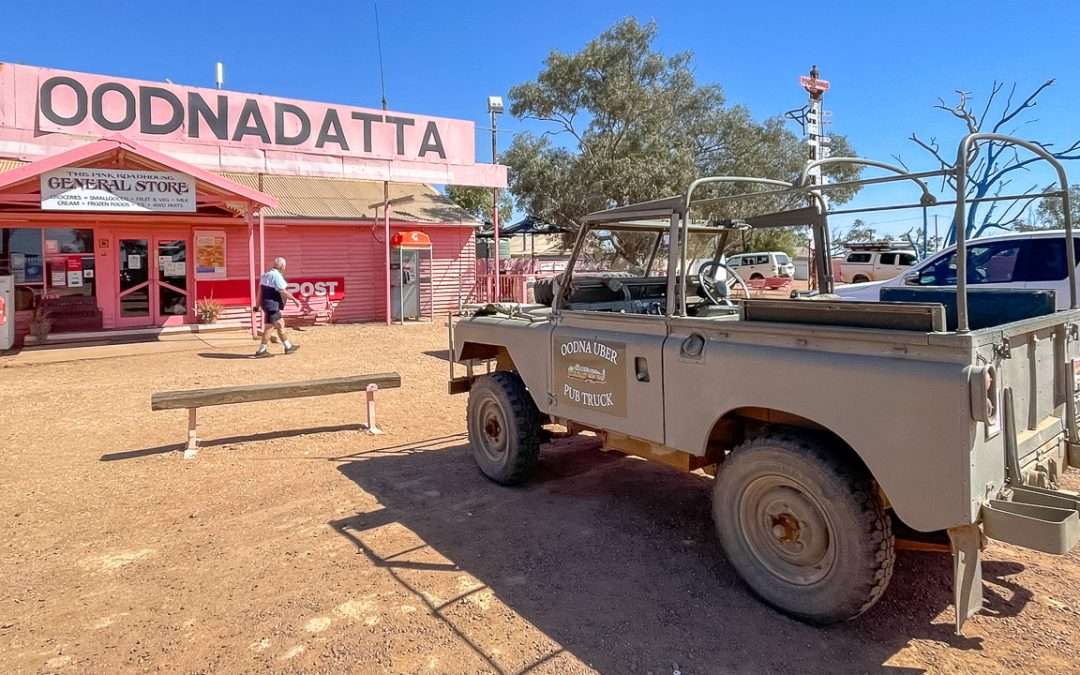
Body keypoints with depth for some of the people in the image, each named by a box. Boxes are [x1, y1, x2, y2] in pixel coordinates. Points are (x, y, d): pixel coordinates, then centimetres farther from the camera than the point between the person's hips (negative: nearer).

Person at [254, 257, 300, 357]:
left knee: (280, 324, 16)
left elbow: (260, 290, 14)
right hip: (272, 305, -10)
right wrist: (294, 299, -14)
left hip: (266, 303, 10)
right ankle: (261, 350, 0)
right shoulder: (277, 276, -16)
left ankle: (288, 346, 23)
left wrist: (258, 305, 17)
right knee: (269, 326, -4)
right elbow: (283, 291, -21)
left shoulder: (266, 274, 12)